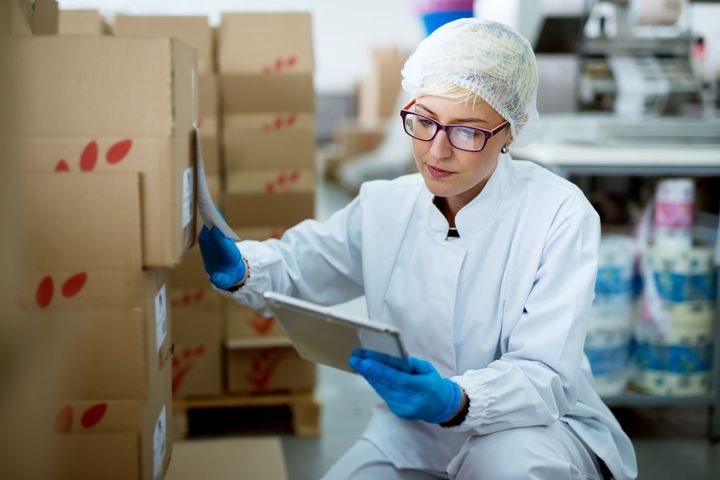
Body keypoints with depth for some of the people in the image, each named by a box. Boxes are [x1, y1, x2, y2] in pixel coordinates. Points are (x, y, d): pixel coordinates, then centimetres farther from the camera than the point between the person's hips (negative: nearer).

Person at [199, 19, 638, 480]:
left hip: (538, 428, -4)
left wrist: (455, 401, -44)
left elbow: (541, 374, -23)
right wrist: (239, 268, -13)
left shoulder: (559, 213, -18)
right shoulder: (386, 206, -3)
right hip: (414, 435, 5)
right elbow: (297, 262, 11)